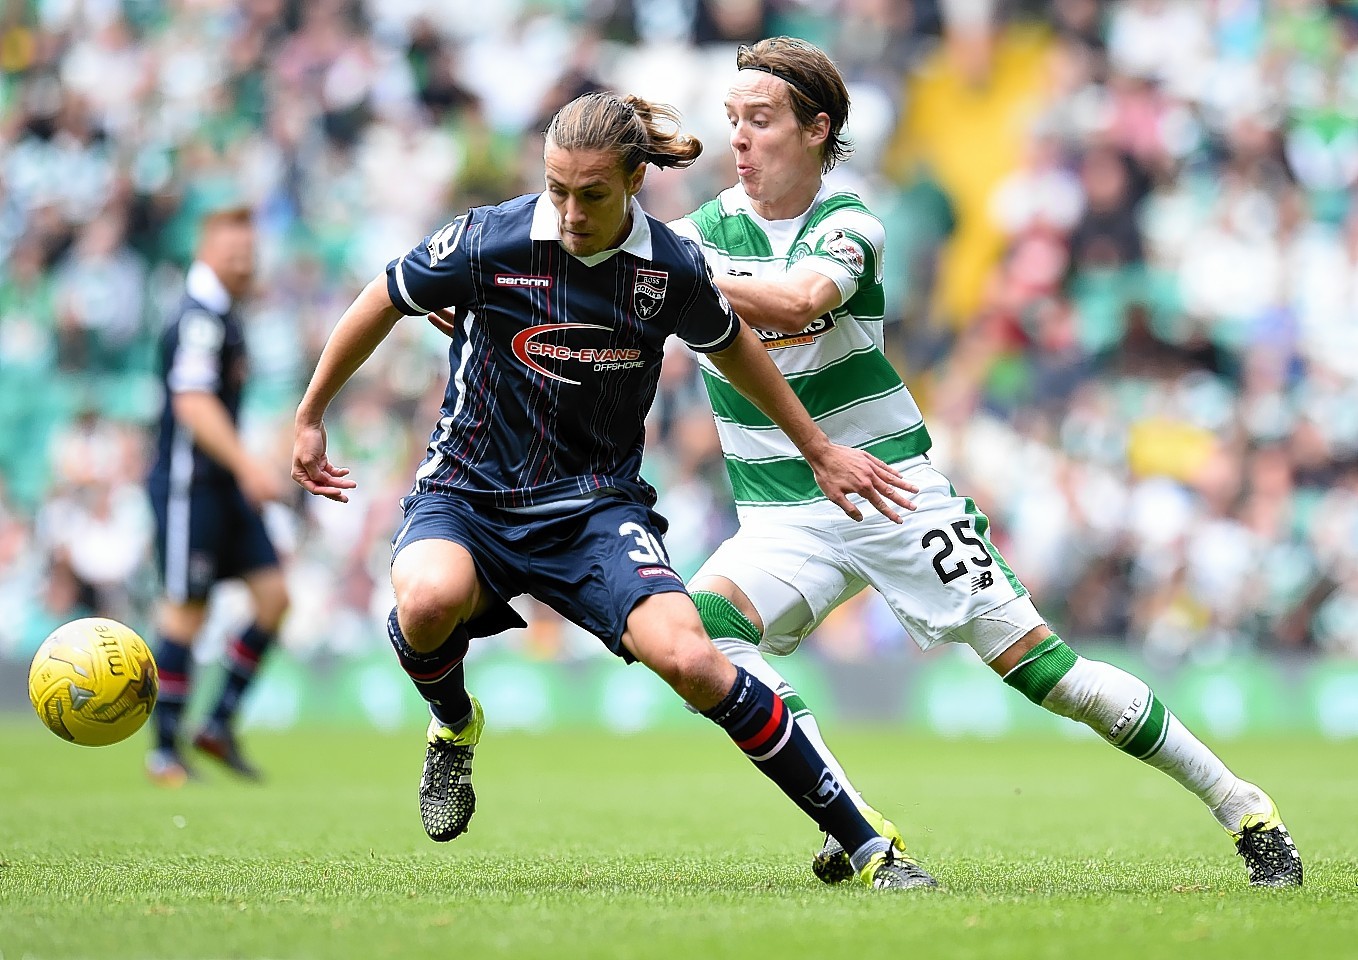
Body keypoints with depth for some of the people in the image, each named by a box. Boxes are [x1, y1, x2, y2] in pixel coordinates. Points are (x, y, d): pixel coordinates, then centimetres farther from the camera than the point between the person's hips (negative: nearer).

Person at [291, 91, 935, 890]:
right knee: (431, 601, -36)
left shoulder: (673, 267, -9)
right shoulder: (490, 240, -15)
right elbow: (381, 303, 3)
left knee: (687, 656, -24)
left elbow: (733, 347, 14)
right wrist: (310, 418, 13)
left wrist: (819, 451, 23)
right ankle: (454, 727, 2)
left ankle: (863, 844, -13)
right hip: (468, 497, -1)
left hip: (597, 506, 1)